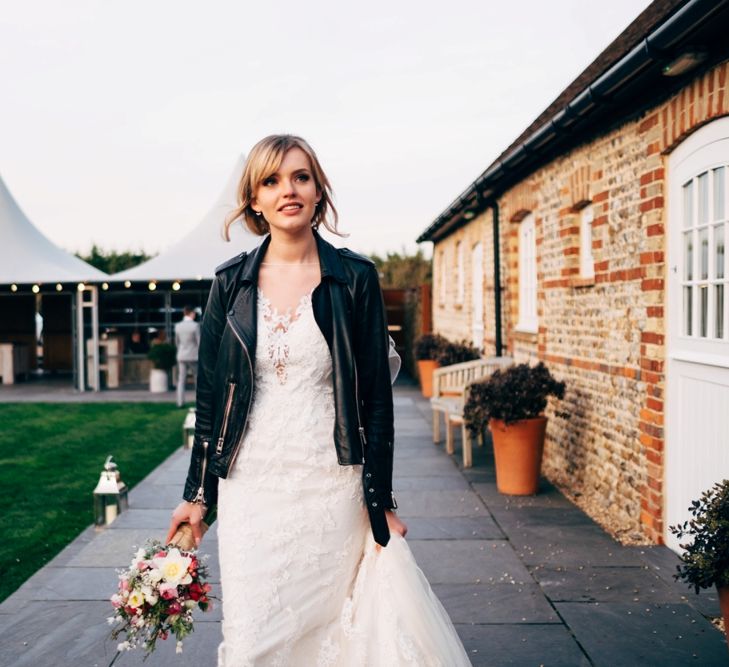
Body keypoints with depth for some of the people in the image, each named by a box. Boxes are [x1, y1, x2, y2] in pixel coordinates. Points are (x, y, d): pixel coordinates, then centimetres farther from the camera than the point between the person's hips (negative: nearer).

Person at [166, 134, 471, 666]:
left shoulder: (355, 278, -3)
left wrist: (381, 501, -1)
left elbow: (376, 396, -1)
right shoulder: (232, 282, 3)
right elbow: (210, 394, 7)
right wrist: (197, 493, 8)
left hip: (331, 484, -1)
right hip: (251, 484, 2)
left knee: (328, 623, 9)